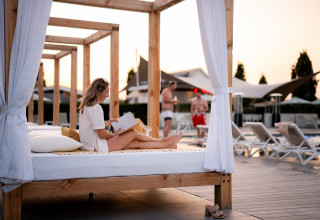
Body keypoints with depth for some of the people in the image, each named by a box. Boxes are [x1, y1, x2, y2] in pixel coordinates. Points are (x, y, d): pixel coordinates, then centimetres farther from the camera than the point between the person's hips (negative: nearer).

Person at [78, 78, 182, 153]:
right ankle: (162, 141, 18)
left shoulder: (86, 106, 11)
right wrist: (113, 135, -3)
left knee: (136, 143, 6)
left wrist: (107, 123, 18)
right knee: (133, 133, -2)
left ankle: (168, 144, 10)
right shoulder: (96, 108, -21)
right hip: (98, 146, -9)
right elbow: (101, 133, -21)